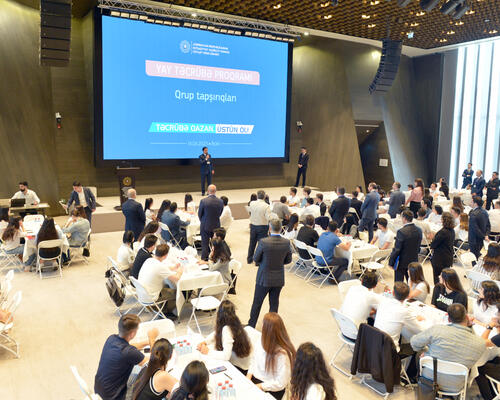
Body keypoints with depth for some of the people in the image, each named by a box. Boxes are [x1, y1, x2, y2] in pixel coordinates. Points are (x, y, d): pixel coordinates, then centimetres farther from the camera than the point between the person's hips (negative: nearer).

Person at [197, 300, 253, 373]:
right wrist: (204, 342, -2)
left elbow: (226, 356, -33)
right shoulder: (234, 324, -5)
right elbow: (216, 333, 12)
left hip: (240, 368, -7)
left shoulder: (227, 329, -30)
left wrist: (208, 352, -22)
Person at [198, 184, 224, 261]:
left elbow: (199, 214, -7)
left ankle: (204, 259, 18)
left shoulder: (203, 201, -19)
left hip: (205, 226, -2)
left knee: (205, 244, 10)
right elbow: (220, 214, 2)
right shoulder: (220, 201, -10)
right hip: (216, 225, 3)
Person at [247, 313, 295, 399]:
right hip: (254, 379, 6)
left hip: (270, 391, -6)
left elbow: (280, 383, -19)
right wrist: (249, 375, -2)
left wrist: (259, 386, -17)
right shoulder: (261, 342, -3)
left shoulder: (282, 354, -24)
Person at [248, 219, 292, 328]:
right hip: (279, 279, 3)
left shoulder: (263, 242, -22)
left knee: (257, 303, 14)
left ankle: (251, 325, 28)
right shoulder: (286, 242, -11)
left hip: (264, 278, -3)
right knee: (274, 303, 17)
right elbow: (288, 260, 0)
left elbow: (255, 259, -10)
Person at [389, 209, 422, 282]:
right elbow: (418, 247, 8)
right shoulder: (419, 230, -2)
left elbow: (397, 249, -19)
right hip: (414, 261, 6)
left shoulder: (401, 232, -23)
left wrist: (391, 262, -9)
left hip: (402, 262, -6)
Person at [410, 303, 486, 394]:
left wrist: (424, 350, 9)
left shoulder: (437, 330, -25)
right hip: (454, 388, 2)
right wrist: (470, 327, 3)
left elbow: (414, 343, -10)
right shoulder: (480, 344, -19)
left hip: (429, 380, -2)